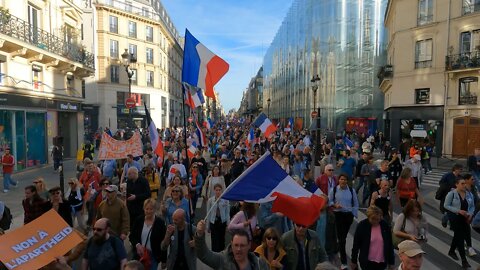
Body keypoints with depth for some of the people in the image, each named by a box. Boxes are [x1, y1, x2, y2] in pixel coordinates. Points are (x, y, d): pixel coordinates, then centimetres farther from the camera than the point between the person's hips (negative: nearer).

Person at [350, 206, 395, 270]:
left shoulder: (385, 225, -5)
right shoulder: (362, 225, -12)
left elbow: (390, 245, 4)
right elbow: (356, 245, -5)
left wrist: (391, 261, 8)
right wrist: (354, 261, 0)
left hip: (382, 262, 3)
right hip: (367, 261, -3)